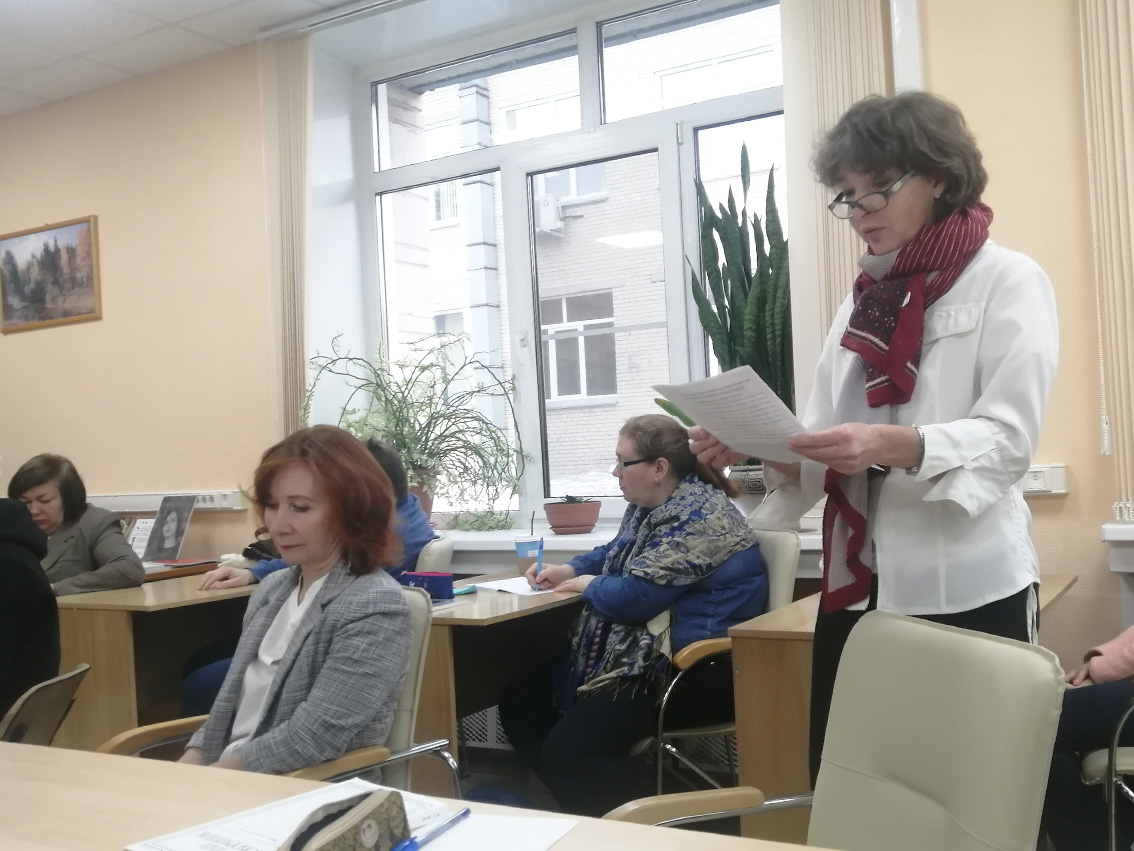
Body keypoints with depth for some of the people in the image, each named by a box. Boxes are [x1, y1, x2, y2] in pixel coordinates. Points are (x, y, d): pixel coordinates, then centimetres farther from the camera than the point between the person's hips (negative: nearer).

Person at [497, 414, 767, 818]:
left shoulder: (698, 517, -20)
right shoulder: (649, 506, 12)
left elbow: (633, 597, -24)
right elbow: (616, 554, 32)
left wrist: (588, 585, -4)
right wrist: (568, 570, 14)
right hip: (643, 653, 11)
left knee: (566, 752, -23)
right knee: (520, 702, 5)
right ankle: (574, 801, 10)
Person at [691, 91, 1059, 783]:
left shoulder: (1008, 280, -1)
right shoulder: (861, 302, 15)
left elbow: (1009, 439, -14)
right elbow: (823, 452, 9)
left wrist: (895, 446, -30)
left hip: (968, 592, -5)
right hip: (858, 587, 5)